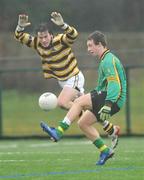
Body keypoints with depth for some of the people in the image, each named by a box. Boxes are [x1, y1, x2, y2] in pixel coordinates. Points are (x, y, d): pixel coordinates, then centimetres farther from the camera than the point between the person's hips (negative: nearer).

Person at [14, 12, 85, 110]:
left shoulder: (60, 40, -23)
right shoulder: (37, 43, -6)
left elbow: (73, 35, -41)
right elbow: (19, 37, -5)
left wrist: (62, 25, -60)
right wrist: (20, 27, -27)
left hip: (74, 77, -7)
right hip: (61, 80, 7)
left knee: (62, 102, -21)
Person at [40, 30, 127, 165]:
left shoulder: (109, 60, -13)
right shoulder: (105, 60, 20)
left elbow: (114, 85, -24)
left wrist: (107, 106, -33)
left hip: (113, 100, -10)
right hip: (107, 100, 10)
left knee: (79, 102, -22)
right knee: (83, 123, 8)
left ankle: (58, 132, -27)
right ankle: (105, 151, 9)